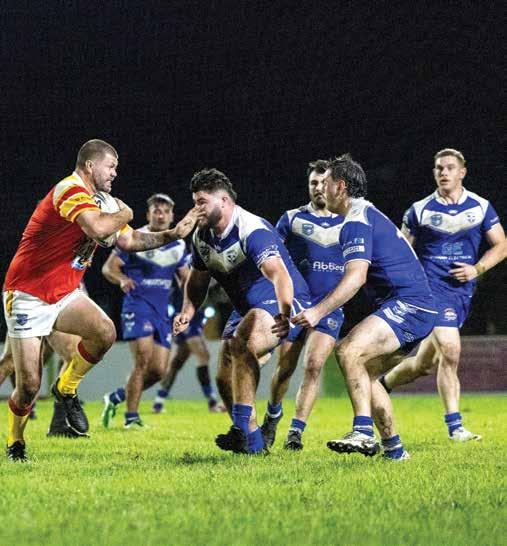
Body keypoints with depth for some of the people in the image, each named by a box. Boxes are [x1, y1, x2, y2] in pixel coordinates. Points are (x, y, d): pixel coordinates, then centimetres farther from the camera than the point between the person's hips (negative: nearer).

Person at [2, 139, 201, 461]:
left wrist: (174, 234, 9)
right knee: (29, 385, -9)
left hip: (65, 295, 7)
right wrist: (125, 214, -15)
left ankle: (67, 389, 3)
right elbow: (97, 229, -35)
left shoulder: (100, 202, 13)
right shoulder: (71, 190, -18)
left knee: (105, 332, -21)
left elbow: (129, 240, 20)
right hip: (27, 296, -7)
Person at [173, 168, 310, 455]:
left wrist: (285, 313, -54)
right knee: (226, 377, 6)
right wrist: (188, 312, -3)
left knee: (241, 346, -35)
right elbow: (198, 280, 17)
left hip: (282, 304, -10)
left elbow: (278, 273, -40)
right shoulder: (202, 236, 2)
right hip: (248, 310, 10)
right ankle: (253, 439, 22)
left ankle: (242, 428, -32)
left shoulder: (253, 230, -26)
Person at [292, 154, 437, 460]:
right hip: (417, 308, 11)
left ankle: (364, 432, -34)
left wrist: (319, 312, -31)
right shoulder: (370, 215, 22)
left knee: (349, 351, -25)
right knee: (364, 373, 14)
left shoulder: (357, 221, -11)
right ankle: (393, 448, 15)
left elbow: (356, 276, -24)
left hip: (408, 306, -11)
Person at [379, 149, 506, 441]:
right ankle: (454, 426, -14)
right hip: (433, 288, -4)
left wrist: (477, 269, -8)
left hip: (463, 291, 4)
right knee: (450, 351, -20)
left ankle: (379, 386, 32)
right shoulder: (420, 210, 1)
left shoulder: (481, 207, 6)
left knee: (425, 362, 8)